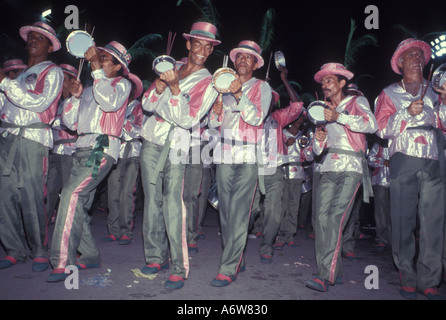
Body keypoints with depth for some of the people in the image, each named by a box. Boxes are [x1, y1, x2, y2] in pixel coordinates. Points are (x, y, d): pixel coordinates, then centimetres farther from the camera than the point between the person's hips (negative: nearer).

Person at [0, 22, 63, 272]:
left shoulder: (52, 72, 4)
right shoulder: (21, 73, 25)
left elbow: (40, 102, -11)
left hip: (32, 139, -7)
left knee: (31, 199, -7)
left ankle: (40, 253, 6)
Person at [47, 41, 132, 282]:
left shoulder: (122, 84, 7)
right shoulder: (90, 89, 27)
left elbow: (110, 102, -18)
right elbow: (70, 122, 22)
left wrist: (96, 69, -14)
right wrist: (75, 96, 8)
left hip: (102, 149, -8)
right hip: (82, 149, 8)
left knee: (72, 193, -23)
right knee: (77, 204, 5)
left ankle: (63, 261, -22)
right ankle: (90, 256, 18)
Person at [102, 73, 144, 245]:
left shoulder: (139, 107, 7)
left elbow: (140, 131, -3)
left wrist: (123, 121, -10)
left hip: (133, 154, -4)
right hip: (116, 153, 4)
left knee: (127, 194, -10)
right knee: (113, 193, 1)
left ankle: (126, 232, -3)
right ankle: (114, 231, 9)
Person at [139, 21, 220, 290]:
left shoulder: (209, 83, -1)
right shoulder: (171, 68, 13)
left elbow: (188, 120, -12)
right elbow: (147, 104, 8)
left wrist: (174, 87, -20)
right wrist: (160, 85, -11)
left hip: (176, 148, -4)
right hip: (151, 142, 5)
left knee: (173, 206, -11)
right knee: (152, 202, 8)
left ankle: (179, 268, -3)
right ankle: (156, 257, 22)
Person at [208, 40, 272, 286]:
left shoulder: (261, 87, 8)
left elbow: (257, 118, -7)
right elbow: (213, 124, 16)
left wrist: (239, 94, -16)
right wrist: (216, 112, -5)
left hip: (248, 157, -4)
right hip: (224, 155, 4)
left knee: (238, 214, -9)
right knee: (225, 212, 5)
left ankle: (228, 269, -5)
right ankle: (236, 260, 19)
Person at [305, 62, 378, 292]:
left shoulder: (357, 102, 9)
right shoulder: (325, 110, 24)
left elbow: (372, 125, -13)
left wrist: (339, 117, -21)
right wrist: (319, 139, 1)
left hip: (351, 168, -5)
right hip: (329, 168, 5)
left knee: (336, 217, -19)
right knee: (322, 218, -7)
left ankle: (325, 275, -20)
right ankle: (333, 272, 2)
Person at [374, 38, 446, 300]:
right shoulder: (390, 93, 13)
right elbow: (382, 129, 3)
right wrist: (407, 113, -9)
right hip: (404, 162, -2)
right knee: (403, 222, -2)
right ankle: (408, 279, 9)